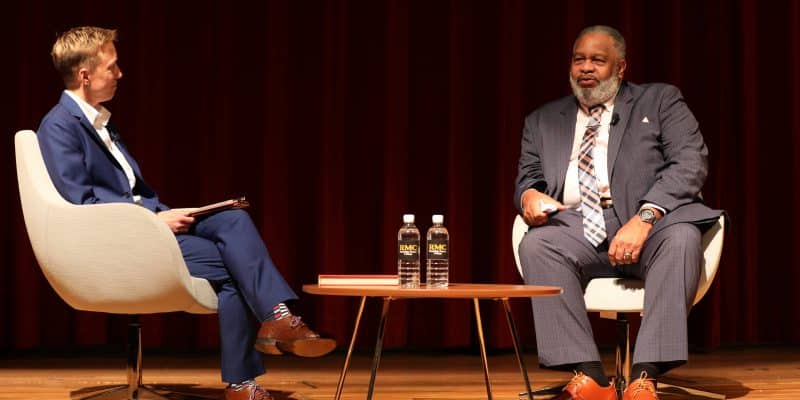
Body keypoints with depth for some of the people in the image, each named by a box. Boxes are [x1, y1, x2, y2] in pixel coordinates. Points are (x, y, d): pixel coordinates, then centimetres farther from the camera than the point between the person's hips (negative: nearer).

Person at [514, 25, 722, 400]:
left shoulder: (660, 101, 13)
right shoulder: (543, 120, 24)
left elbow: (691, 162, 0)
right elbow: (528, 178, 22)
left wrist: (644, 218, -17)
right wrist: (529, 194, -6)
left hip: (649, 226, -2)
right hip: (577, 229, 2)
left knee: (681, 237, -36)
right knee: (535, 245, -31)